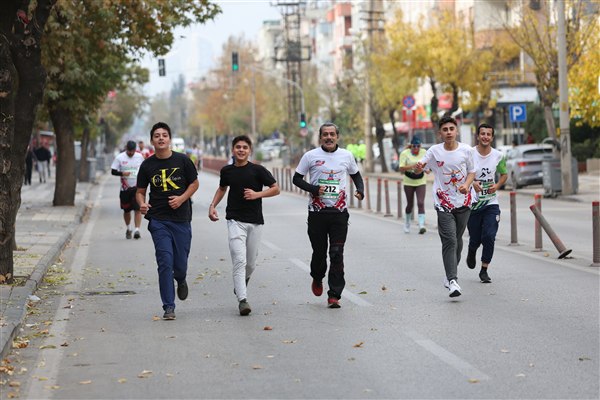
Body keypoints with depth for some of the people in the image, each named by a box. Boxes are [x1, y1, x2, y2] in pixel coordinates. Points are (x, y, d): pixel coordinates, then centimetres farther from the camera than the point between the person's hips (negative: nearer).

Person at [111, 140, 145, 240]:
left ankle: (137, 230, -13)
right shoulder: (119, 158, -3)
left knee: (138, 209, -11)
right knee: (126, 210, 9)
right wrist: (122, 173, -20)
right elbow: (113, 171, -3)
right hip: (125, 188, 0)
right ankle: (128, 229, 28)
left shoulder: (139, 157, 4)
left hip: (137, 188, 0)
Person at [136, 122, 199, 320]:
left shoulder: (182, 160, 0)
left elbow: (194, 183, 9)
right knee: (165, 263, -8)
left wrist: (182, 198, -8)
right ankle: (168, 307, -1)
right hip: (158, 220, 0)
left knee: (180, 264, 4)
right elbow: (140, 191, 10)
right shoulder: (147, 165, 2)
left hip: (181, 219, 0)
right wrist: (142, 204, -12)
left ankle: (181, 281, 42)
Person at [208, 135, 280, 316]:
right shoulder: (227, 171, 5)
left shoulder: (258, 170, -3)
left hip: (255, 221, 0)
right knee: (239, 260, -14)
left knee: (251, 264, 9)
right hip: (235, 220, 0)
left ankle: (241, 284, 41)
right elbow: (222, 188, 25)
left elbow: (276, 189, 0)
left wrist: (257, 194, -14)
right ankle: (242, 300, -19)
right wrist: (213, 205, 11)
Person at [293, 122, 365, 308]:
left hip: (339, 212, 1)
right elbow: (297, 178, 4)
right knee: (319, 251, 7)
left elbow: (356, 174, 22)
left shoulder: (346, 156, 7)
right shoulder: (310, 156, 0)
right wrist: (313, 189, -12)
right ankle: (317, 279, 39)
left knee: (337, 254, -6)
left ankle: (334, 295, -3)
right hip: (317, 211, -1)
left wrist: (360, 190, 3)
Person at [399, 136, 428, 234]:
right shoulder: (405, 153, -8)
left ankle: (421, 225, -20)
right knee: (410, 204, 9)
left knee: (421, 203, -13)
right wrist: (412, 166, -28)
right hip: (408, 182, -1)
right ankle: (407, 223, 33)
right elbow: (401, 168, -15)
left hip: (421, 182, 1)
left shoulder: (424, 152, 1)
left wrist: (427, 169, -6)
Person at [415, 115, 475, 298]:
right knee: (449, 240, -14)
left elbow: (471, 171, 9)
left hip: (463, 202, 3)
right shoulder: (434, 151, -3)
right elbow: (419, 168, 2)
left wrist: (467, 185, -11)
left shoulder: (466, 150, 0)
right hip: (443, 202, -2)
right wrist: (418, 167, -22)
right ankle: (452, 281, -19)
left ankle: (450, 274, 32)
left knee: (457, 240, 13)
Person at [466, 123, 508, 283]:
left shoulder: (498, 156, 0)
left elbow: (504, 175, 15)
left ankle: (484, 270, 4)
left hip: (491, 203, 1)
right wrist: (472, 182, -21)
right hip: (473, 203, -1)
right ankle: (471, 252, 43)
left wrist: (497, 186, -5)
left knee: (489, 237, -10)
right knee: (475, 238, 6)